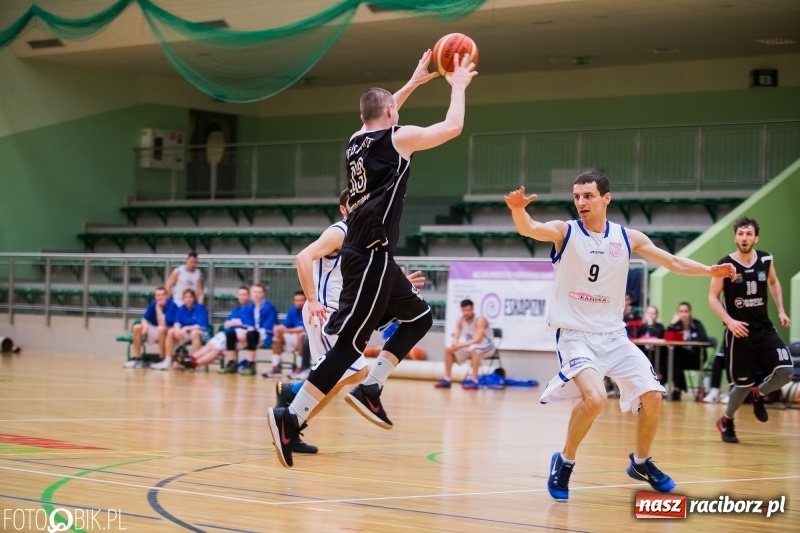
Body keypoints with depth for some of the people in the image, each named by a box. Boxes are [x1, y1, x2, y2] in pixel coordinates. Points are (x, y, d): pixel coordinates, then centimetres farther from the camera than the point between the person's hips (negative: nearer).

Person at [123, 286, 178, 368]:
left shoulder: (172, 305, -22)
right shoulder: (153, 304, -3)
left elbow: (162, 324, -28)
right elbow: (145, 318, 1)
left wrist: (158, 308, -29)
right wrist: (145, 325, -21)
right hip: (156, 332, 6)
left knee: (161, 328, -38)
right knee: (137, 328, -12)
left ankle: (162, 360, -26)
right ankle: (136, 359, -10)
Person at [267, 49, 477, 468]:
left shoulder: (357, 140, 15)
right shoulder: (399, 138, -6)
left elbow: (381, 114, 38)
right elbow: (453, 127, -3)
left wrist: (414, 82, 41)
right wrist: (458, 86, 13)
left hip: (368, 255, 9)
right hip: (370, 256, -9)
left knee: (419, 316, 20)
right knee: (348, 344, -10)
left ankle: (370, 389, 11)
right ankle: (291, 418, -15)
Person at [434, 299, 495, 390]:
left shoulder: (480, 320, -24)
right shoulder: (460, 321, -4)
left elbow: (477, 340, -33)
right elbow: (456, 337, -7)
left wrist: (461, 345, -42)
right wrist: (454, 344, -32)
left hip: (487, 346, -7)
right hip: (471, 346, 7)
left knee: (474, 350, -40)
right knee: (448, 350, -4)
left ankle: (474, 380, -39)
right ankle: (447, 379, -2)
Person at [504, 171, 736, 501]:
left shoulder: (628, 238, 2)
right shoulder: (564, 232, -9)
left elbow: (673, 262, 10)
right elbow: (529, 229, -29)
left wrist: (710, 271, -4)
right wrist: (518, 210, -51)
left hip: (613, 335, 5)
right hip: (575, 334, -5)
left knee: (652, 396, 1)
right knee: (594, 397, -27)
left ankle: (641, 462, 27)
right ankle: (564, 462, -4)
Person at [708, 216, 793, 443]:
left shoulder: (766, 260, 0)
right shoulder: (726, 264, -11)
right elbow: (713, 296, -5)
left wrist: (781, 311, 11)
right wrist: (729, 321, -18)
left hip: (764, 329, 3)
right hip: (739, 331, -3)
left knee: (785, 371, -15)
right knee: (743, 383, 0)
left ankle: (759, 395, 18)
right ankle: (726, 422, 28)